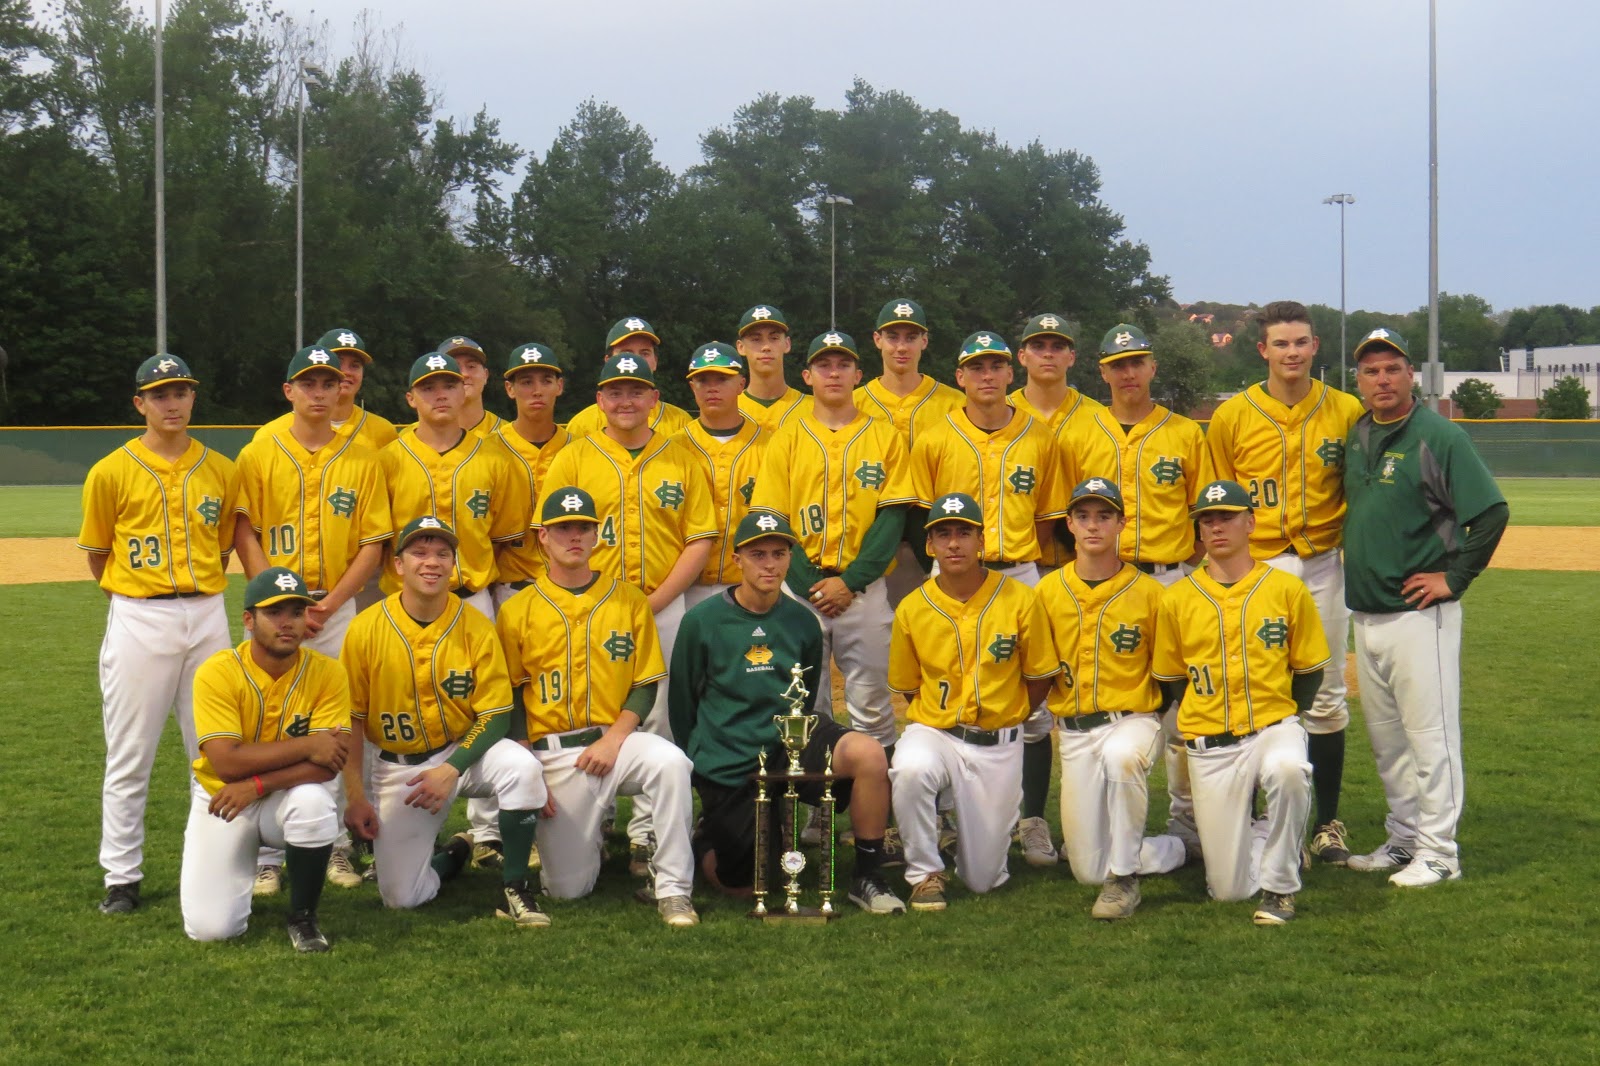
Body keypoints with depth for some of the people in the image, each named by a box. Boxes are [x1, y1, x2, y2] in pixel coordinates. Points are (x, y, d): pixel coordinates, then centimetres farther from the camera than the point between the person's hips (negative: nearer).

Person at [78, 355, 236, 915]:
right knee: (128, 758, 3)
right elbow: (98, 555, 5)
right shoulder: (112, 472, -3)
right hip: (137, 621, -3)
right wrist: (135, 603, 7)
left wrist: (197, 598, 8)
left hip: (207, 617, 3)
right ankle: (122, 876, 12)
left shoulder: (220, 470, 5)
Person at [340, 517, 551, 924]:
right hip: (397, 766, 1)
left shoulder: (476, 628, -10)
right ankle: (455, 854, 30)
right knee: (400, 896, -6)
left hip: (464, 750, 0)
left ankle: (515, 889, -13)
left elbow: (495, 716, -9)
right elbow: (351, 719, -2)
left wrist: (451, 771, -22)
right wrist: (355, 797, -6)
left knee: (521, 767, -34)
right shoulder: (366, 629, -9)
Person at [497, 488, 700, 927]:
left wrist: (613, 740, -12)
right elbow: (511, 701, 4)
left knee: (671, 762, -34)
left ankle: (673, 890, -20)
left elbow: (646, 685, 4)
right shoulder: (518, 611, 3)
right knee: (567, 887, -5)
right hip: (552, 752, 0)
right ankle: (590, 841, 32)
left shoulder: (629, 599, 5)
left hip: (617, 737, 0)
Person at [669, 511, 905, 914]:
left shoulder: (802, 623, 3)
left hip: (789, 743, 2)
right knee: (739, 887, 1)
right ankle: (711, 833, 37)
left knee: (868, 753, -28)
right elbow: (681, 703, 4)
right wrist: (700, 763, 11)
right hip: (728, 764, -2)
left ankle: (868, 878, -13)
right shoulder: (701, 621, -6)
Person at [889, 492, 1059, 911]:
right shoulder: (911, 609, -6)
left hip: (999, 743, 0)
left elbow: (1039, 677, 4)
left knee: (984, 879, 3)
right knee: (910, 769, -39)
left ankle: (990, 825, 41)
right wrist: (946, 719, 2)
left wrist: (1004, 720, 6)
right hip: (933, 732, 0)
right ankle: (925, 873, -13)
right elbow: (908, 687, 8)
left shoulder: (1020, 600, -8)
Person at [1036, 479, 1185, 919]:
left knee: (1120, 757, -42)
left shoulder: (1148, 592, -4)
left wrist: (1141, 718, -3)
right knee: (1088, 869, 2)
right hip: (1073, 729, 3)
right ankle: (1174, 849, 33)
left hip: (1132, 719, -3)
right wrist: (1060, 719, 6)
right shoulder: (1048, 590, 2)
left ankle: (1124, 878, -23)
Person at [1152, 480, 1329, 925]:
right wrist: (1202, 726, 1)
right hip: (1209, 745, 1)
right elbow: (1169, 680, 10)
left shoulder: (1288, 589, -1)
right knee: (1229, 889, -1)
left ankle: (1279, 886, -17)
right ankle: (1262, 836, 34)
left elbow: (1309, 670, 7)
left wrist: (1283, 722, -3)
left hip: (1274, 726, -1)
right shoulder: (1177, 599, 1)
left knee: (1288, 771, -40)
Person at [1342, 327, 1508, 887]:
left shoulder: (1438, 435, -10)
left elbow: (1492, 512, -14)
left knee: (1430, 733, -3)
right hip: (1366, 611, 8)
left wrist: (1454, 577, -14)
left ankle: (1439, 852, 5)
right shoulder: (1354, 436, 11)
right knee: (1385, 736, 15)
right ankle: (1403, 839, 26)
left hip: (1419, 611, -8)